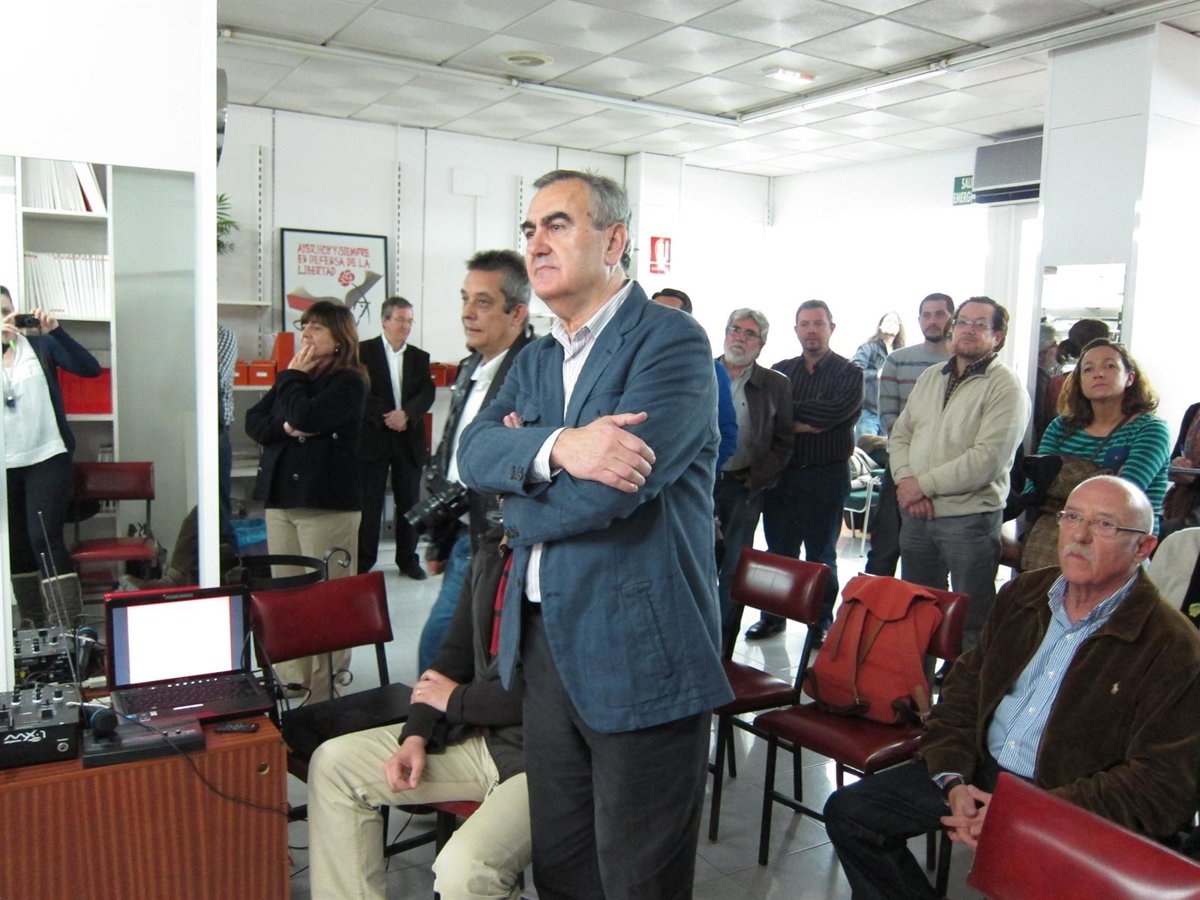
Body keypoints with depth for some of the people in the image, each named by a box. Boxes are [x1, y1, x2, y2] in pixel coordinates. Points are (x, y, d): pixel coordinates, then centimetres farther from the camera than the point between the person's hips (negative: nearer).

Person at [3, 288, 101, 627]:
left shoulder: (40, 345, 1)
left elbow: (90, 368, -9)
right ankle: (33, 625, 21)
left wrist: (55, 331, -18)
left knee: (44, 539, -13)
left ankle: (65, 627, -11)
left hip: (47, 457, -3)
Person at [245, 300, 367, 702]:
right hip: (280, 498, 7)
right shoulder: (296, 377, 16)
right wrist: (284, 427, -8)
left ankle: (324, 692, 5)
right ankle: (290, 682, 19)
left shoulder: (349, 381, -5)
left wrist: (292, 376, -3)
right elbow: (253, 421, 11)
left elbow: (306, 416, -19)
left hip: (328, 502, -7)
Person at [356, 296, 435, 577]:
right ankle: (363, 561, 10)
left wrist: (406, 413, -16)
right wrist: (385, 417, -17)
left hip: (409, 439, 3)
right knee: (370, 502, 1)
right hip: (373, 437, -3)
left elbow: (427, 393, 1)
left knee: (409, 502, 7)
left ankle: (407, 559, 18)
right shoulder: (364, 351, 1)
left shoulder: (420, 357, 12)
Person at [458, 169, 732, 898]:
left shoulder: (673, 341, -11)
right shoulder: (536, 360, 14)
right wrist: (555, 448, -23)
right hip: (545, 642, 7)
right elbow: (476, 451, -3)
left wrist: (520, 503, -4)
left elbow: (608, 493, -23)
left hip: (639, 653, -7)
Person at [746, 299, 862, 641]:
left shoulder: (849, 373, 0)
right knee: (778, 550, 10)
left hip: (826, 475, -3)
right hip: (782, 472, 3)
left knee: (821, 554, 8)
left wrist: (788, 411, -11)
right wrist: (803, 423, -17)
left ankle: (821, 622, 20)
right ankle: (773, 616, 22)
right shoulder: (780, 371, 10)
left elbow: (836, 411, -18)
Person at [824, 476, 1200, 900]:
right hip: (978, 773, 5)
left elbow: (1162, 789, -15)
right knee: (847, 812, -2)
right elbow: (965, 684, 11)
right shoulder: (1024, 593, 7)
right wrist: (953, 779, -5)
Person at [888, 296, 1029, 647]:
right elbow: (899, 434, 11)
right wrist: (906, 480, -8)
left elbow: (987, 459, -19)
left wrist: (924, 484, -15)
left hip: (969, 517, -6)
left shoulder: (1006, 387, -9)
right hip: (916, 514, 7)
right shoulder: (930, 377, 13)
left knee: (971, 619, 2)